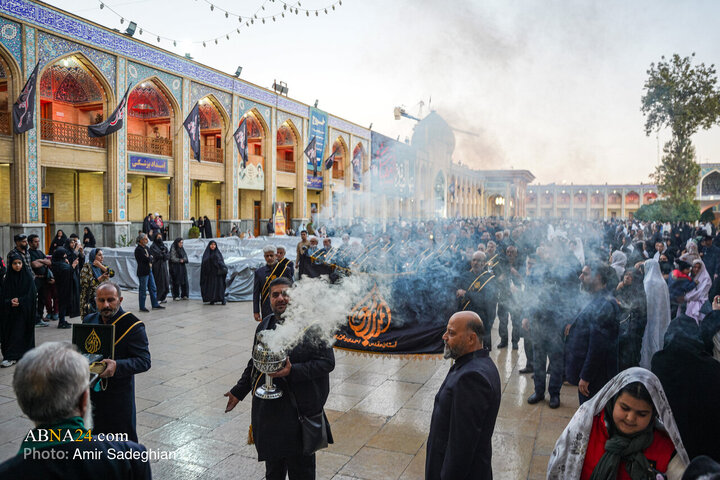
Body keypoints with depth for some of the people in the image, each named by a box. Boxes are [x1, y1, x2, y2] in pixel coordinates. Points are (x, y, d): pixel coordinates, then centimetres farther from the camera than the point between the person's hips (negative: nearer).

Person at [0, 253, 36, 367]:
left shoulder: (28, 278, -3)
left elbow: (31, 295, -6)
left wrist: (19, 301, -17)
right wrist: (10, 302, -16)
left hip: (24, 311, -3)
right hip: (10, 312, 3)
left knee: (18, 333, -7)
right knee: (9, 331, 1)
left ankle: (12, 357, -6)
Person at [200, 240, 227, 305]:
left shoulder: (218, 253, 8)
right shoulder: (206, 254, 8)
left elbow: (222, 262, 3)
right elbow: (203, 264, 3)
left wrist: (224, 268, -15)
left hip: (217, 272, 0)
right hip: (209, 273, 0)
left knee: (220, 286, -5)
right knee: (210, 286, -2)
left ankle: (222, 300, -2)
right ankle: (212, 300, 5)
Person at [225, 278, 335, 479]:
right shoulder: (264, 325, 7)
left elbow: (327, 362, -17)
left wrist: (293, 371, -26)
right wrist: (239, 391, 20)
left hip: (300, 410, -6)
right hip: (267, 408, 6)